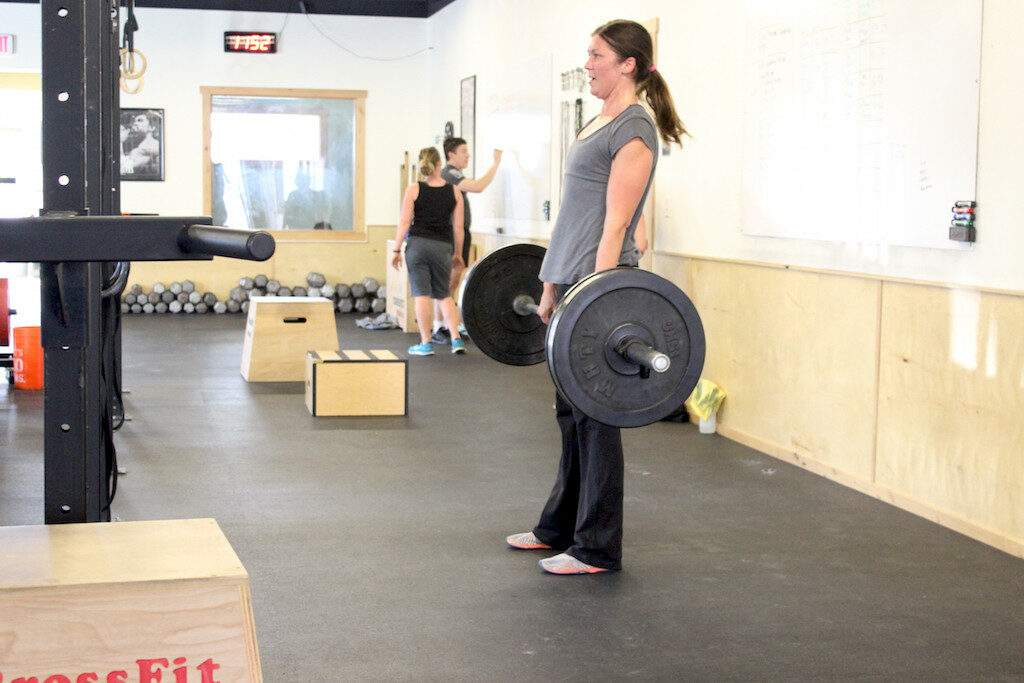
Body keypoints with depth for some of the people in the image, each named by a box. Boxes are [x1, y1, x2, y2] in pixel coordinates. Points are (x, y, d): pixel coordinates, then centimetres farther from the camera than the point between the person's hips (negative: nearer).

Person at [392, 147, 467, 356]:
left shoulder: (413, 190, -2)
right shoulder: (454, 192, 3)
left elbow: (404, 222, -5)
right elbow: (458, 227, 5)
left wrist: (397, 250, 2)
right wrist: (458, 254, 14)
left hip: (417, 244, -2)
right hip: (443, 247, 2)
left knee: (421, 294, 2)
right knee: (444, 295, 15)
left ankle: (426, 343, 3)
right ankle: (456, 339, 4)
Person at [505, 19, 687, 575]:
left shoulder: (634, 129, -12)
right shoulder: (599, 124, 17)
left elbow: (615, 223, -19)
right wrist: (551, 287, 20)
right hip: (572, 279, 10)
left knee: (594, 415, -2)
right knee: (571, 412, 16)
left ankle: (597, 549, 7)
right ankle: (559, 529, 27)